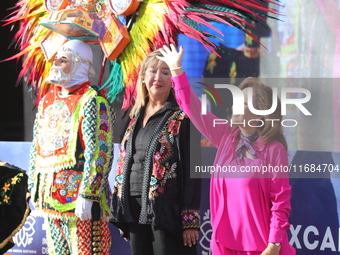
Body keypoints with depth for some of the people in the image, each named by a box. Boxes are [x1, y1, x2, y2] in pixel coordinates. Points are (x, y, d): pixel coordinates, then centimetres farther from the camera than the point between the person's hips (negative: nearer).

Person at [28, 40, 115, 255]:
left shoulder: (92, 101, -9)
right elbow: (37, 149, 21)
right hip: (50, 197, 8)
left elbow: (99, 153, -16)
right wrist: (34, 190, 16)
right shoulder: (47, 101, 16)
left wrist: (87, 195, -21)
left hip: (79, 197, -8)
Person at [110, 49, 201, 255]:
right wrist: (122, 215, 14)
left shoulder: (182, 118, -6)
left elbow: (192, 171, -10)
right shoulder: (136, 118, 14)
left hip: (167, 212, -6)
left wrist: (190, 221, -15)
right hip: (135, 211, 7)